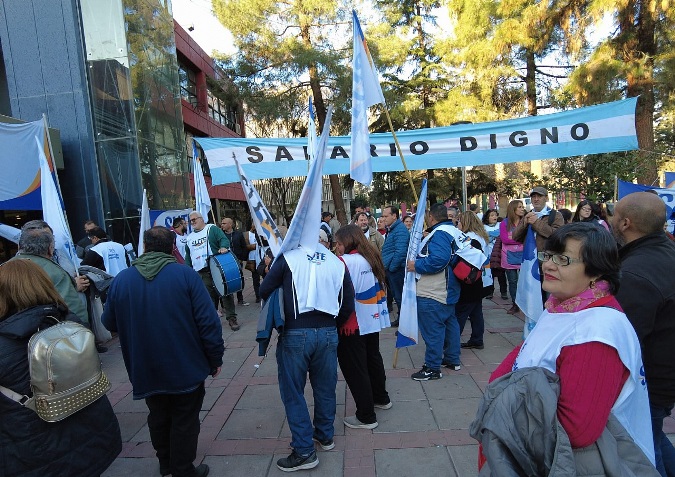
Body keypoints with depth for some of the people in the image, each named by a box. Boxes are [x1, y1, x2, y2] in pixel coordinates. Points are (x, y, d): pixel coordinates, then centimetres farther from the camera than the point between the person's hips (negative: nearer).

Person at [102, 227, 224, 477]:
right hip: (185, 370, -4)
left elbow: (109, 323, 4)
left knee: (158, 418, 25)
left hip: (146, 372, 4)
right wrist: (215, 358, -6)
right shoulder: (186, 275, -16)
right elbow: (208, 322, -18)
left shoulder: (121, 279, -7)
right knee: (184, 422, 13)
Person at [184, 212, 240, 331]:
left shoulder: (212, 229, 3)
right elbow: (188, 257, 24)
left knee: (225, 293, -4)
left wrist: (223, 247, -32)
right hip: (201, 273, 5)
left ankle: (232, 319, 3)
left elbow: (224, 239, -11)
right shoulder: (190, 238, 20)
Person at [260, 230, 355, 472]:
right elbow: (348, 304, 7)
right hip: (328, 333, 4)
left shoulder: (288, 257, -2)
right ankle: (325, 436, 36)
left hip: (295, 334, -4)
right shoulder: (337, 263, 7)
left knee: (293, 391, 8)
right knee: (325, 387, 19)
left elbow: (265, 291, -1)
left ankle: (304, 451, 12)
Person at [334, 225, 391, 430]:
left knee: (354, 368, 4)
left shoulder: (345, 261, -17)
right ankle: (381, 398, 42)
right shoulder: (371, 258, 5)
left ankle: (366, 417, 12)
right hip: (374, 319, 8)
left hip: (353, 324, -8)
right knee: (372, 358, 24)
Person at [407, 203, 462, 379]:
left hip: (432, 294, -11)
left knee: (432, 329, -4)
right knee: (449, 322, 20)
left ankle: (432, 368, 4)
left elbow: (438, 259, -31)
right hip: (448, 290, 11)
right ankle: (453, 359, 33)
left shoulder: (439, 234, -19)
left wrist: (417, 265, -20)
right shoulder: (454, 231, 13)